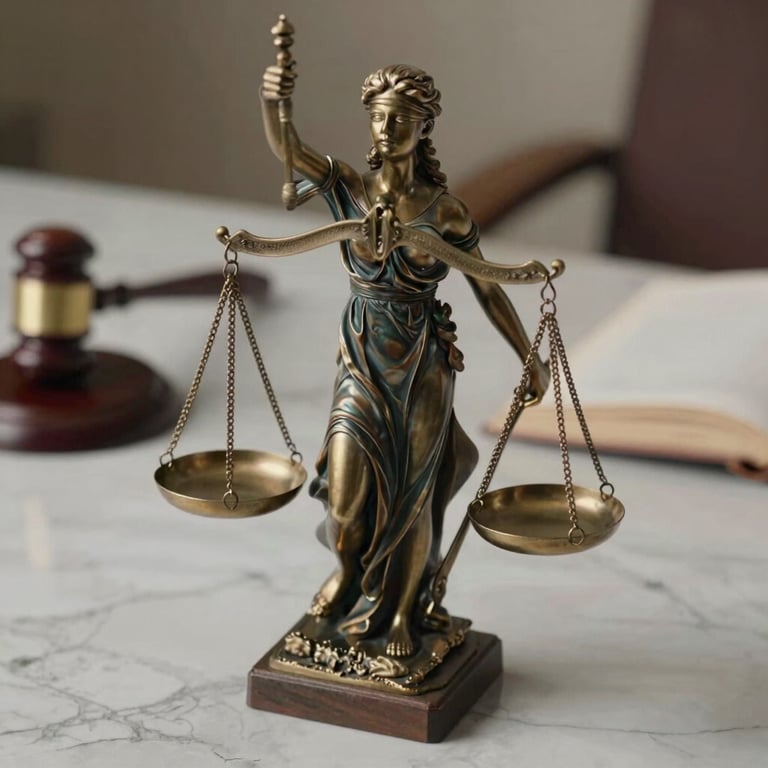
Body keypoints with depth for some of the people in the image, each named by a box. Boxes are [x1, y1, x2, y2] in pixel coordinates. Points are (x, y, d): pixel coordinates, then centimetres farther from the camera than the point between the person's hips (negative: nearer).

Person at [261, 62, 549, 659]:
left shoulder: (445, 210, -7)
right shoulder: (350, 188, -5)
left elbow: (487, 289, 2)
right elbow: (286, 147, -22)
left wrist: (530, 359, 4)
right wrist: (273, 100, -44)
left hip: (423, 363, -1)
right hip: (363, 358, 1)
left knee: (412, 493, 7)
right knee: (346, 496, -4)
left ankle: (404, 611, 29)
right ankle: (348, 570, 31)